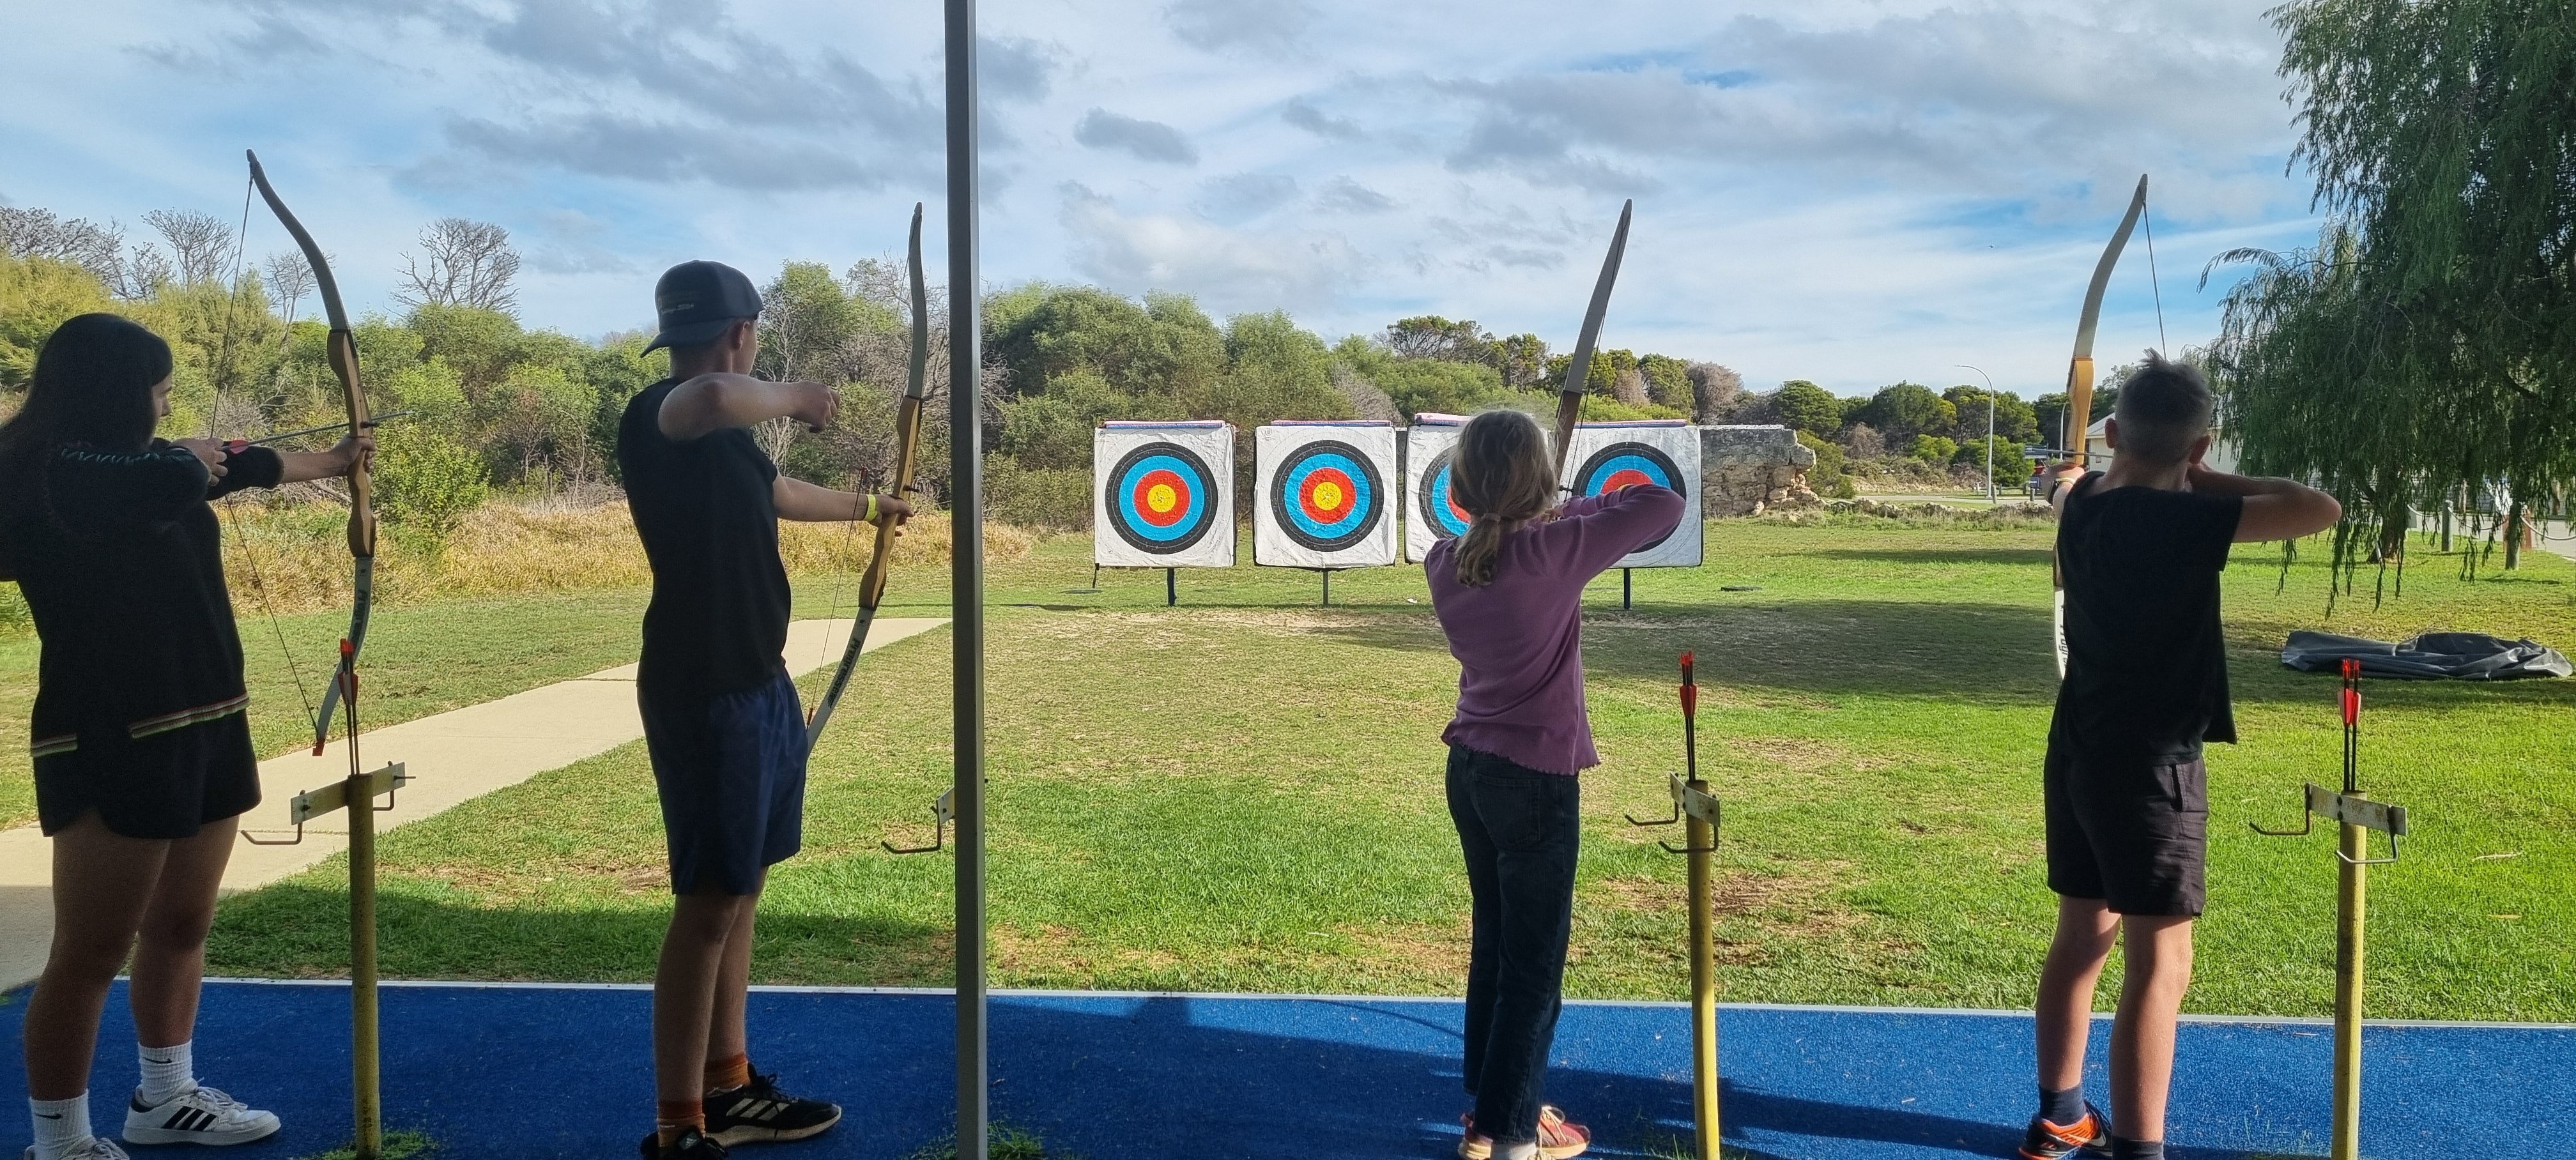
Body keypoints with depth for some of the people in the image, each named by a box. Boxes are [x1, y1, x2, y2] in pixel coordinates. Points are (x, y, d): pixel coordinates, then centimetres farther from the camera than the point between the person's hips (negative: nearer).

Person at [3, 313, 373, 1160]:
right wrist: (191, 456, -7)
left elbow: (244, 468, 29)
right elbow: (171, 482, -31)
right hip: (111, 743, -9)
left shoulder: (137, 463, 13)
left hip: (201, 730, 9)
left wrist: (334, 459, 44)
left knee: (180, 928, 18)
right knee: (92, 953, -1)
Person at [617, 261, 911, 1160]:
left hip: (758, 684, 10)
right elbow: (713, 394, -42)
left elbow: (778, 492, 34)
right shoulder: (657, 416, -16)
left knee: (741, 889, 15)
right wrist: (792, 399, -21)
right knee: (709, 900, -6)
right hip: (703, 692, -10)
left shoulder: (725, 429, 14)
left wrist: (865, 505, 50)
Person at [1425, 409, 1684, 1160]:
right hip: (1535, 780, -7)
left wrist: (1553, 522, 13)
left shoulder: (1445, 564, -2)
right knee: (1534, 960, 6)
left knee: (1495, 943, 19)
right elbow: (1665, 507, -11)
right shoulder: (1552, 552, -19)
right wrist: (1589, 508, 3)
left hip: (1471, 770, 7)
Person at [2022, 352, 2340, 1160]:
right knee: (2159, 963, -4)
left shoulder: (2084, 506, 3)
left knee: (2084, 935, 18)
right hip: (2148, 765, -8)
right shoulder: (2174, 520, -20)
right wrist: (2209, 483, -8)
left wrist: (2065, 477, 52)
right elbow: (2320, 510, -21)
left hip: (2080, 755, 9)